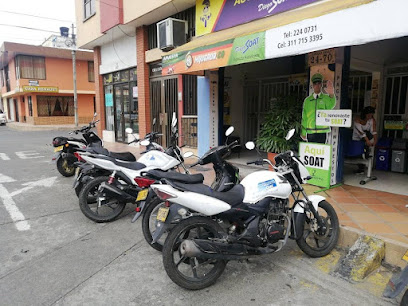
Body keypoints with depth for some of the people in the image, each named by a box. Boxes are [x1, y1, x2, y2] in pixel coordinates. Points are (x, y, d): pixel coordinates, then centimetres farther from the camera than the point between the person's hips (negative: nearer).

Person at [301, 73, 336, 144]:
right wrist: (303, 132, 8)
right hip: (310, 132, 2)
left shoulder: (326, 98, 4)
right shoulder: (307, 100, 10)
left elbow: (331, 105, -20)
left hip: (322, 131, -2)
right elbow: (304, 117, 11)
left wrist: (331, 95, -43)